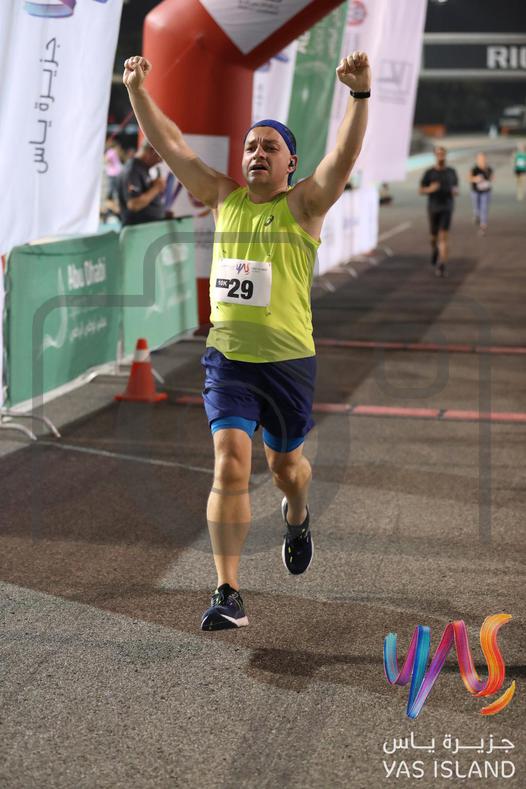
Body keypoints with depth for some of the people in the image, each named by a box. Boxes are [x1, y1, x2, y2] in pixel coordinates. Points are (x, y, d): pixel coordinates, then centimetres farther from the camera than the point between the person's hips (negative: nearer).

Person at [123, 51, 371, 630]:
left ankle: (296, 517, 53)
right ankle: (228, 594, -9)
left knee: (284, 464, 15)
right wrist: (137, 89, -1)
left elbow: (345, 155, -19)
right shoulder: (223, 199, 7)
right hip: (227, 358, 2)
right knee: (230, 466, -11)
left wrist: (360, 95, -32)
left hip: (288, 360, -1)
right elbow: (169, 145, 7)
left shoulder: (303, 205, -3)